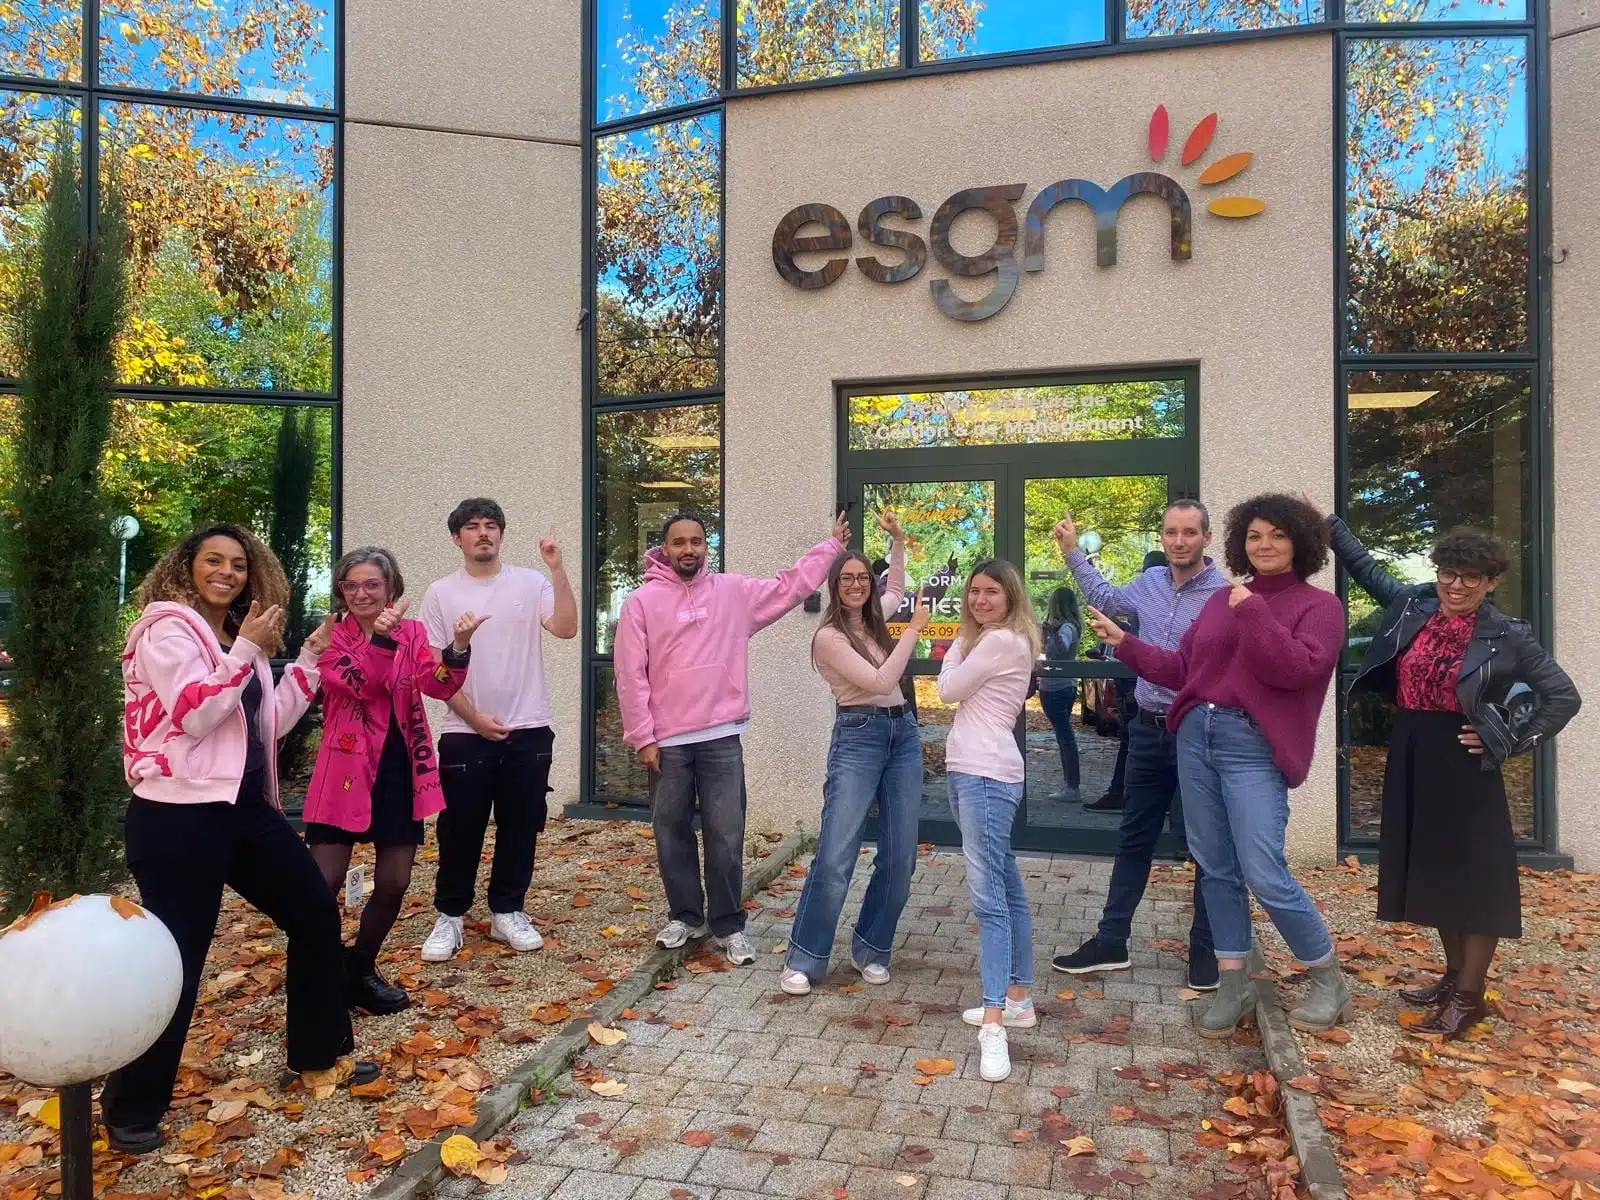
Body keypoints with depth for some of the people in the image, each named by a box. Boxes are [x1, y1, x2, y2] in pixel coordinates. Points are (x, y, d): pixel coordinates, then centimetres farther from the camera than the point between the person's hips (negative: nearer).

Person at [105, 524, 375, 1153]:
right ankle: (132, 1107, 17)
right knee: (175, 958, -3)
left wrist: (309, 659, 14)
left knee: (316, 913, 11)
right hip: (179, 816, -8)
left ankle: (320, 1053, 27)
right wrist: (246, 650, -17)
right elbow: (194, 716, -19)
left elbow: (270, 722, 18)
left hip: (243, 806, 8)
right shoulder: (167, 626, -7)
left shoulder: (239, 637, 16)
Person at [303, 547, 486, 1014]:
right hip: (347, 768, -3)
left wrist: (458, 646, -30)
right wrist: (382, 636, -33)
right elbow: (356, 684, -19)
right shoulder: (331, 636, -1)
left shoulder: (412, 632, 5)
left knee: (394, 883, 8)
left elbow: (439, 685, -12)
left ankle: (359, 970, 29)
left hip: (400, 767, 3)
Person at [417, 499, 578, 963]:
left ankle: (507, 912, 23)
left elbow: (566, 628, -14)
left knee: (520, 827, 9)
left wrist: (557, 568, -20)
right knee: (460, 829, 5)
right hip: (465, 734, -1)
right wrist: (473, 717, -8)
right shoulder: (441, 593, 2)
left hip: (529, 731, 1)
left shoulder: (531, 582, 1)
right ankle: (449, 917, 20)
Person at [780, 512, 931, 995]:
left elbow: (896, 589, 35)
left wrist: (898, 541, 24)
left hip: (904, 734, 7)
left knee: (900, 856, 4)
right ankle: (804, 960, -1)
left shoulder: (872, 618, 13)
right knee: (835, 857, -12)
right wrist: (913, 630, -9)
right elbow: (880, 681, -13)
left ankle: (871, 950, 18)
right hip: (858, 738, -7)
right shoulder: (829, 636, -8)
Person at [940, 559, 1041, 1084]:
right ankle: (1017, 999, 24)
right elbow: (958, 692, 17)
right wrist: (963, 643, 7)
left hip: (987, 775, -11)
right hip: (969, 771, 11)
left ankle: (994, 1023, -16)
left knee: (987, 894, -15)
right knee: (1005, 887, 15)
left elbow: (949, 690, -7)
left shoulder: (1001, 640, -10)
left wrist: (958, 644, 7)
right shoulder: (985, 639, 21)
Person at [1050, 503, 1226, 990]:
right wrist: (1072, 552, 31)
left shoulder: (1223, 595, -13)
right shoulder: (1150, 581, 6)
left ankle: (1206, 949, 23)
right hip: (1148, 730, 6)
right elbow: (1105, 597, 28)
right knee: (1133, 839, 14)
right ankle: (1111, 942, 24)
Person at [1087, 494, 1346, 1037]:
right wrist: (1125, 644, 11)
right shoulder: (1223, 599, 14)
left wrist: (1254, 613, -19)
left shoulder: (1319, 605, 0)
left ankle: (1329, 981, 16)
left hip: (1254, 748, -5)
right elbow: (1183, 668, 16)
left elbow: (1297, 669, -16)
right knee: (1216, 869, 9)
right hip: (1196, 737, 6)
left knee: (1265, 876, -8)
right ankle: (1235, 986, 20)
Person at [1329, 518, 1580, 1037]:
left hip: (1464, 762, -5)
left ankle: (1469, 995, 13)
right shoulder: (1412, 606, 3)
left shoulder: (1507, 637, -8)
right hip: (1411, 757, 5)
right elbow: (1365, 567, 17)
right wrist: (1328, 523, 16)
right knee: (1432, 871, 14)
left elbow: (1564, 696, -2)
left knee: (1473, 875, 3)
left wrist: (1510, 742, -7)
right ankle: (1454, 975, 30)